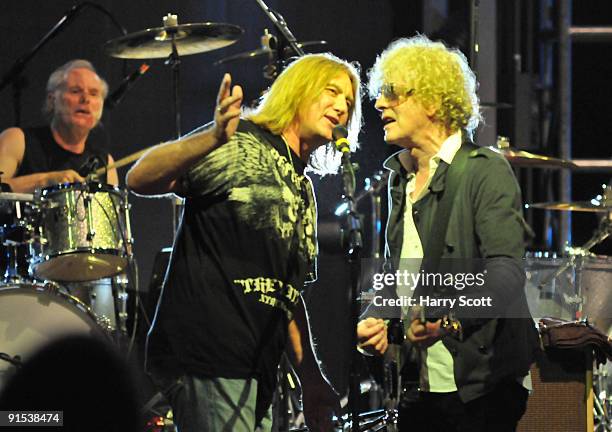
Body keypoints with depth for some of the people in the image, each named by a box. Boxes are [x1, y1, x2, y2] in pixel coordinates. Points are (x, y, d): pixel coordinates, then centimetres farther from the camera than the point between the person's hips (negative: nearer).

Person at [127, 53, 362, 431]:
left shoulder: (303, 191, 22)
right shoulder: (242, 142, -3)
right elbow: (140, 180, -18)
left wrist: (311, 378, 16)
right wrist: (214, 138, -36)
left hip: (257, 370, 9)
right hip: (207, 357, -9)